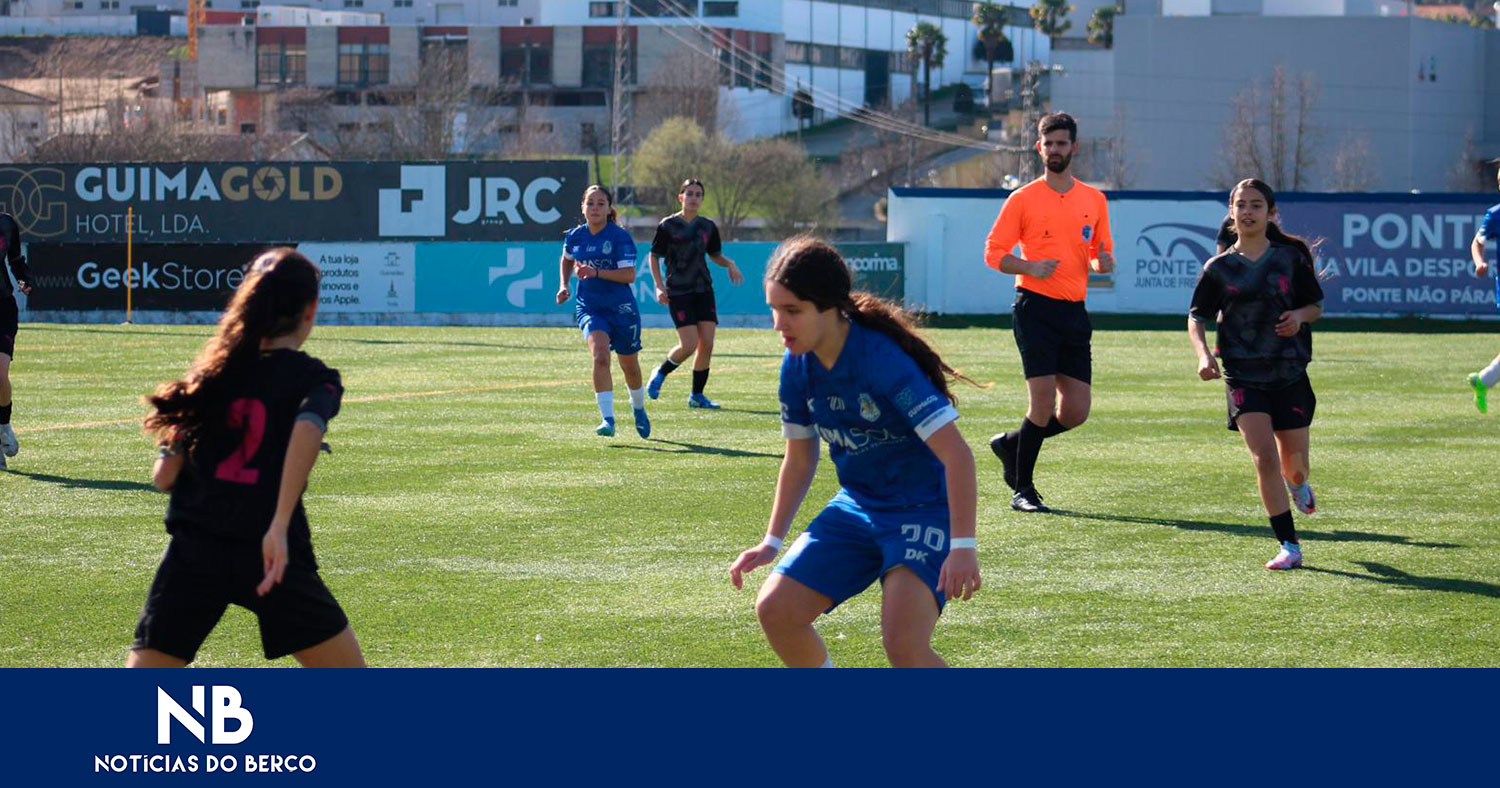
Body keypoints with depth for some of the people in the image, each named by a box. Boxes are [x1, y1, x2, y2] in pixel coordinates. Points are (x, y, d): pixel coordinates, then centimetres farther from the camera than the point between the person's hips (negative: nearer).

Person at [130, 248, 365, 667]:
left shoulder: (213, 373, 14)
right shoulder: (315, 378, 2)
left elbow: (163, 477, 11)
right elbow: (307, 428, -22)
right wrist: (280, 526, -28)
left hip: (193, 550, 3)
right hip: (273, 560, -3)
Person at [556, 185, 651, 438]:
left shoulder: (620, 237, -11)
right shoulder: (575, 236, 2)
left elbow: (629, 274, -18)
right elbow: (566, 260, 25)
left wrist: (596, 273, -27)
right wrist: (564, 285, 10)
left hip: (621, 308, -2)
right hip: (589, 307, 2)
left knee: (629, 365, 13)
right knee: (600, 354, -24)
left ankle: (639, 408, 43)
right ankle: (607, 419, -29)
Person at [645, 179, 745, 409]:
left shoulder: (707, 226, 9)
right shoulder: (668, 225, -4)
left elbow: (715, 255, 20)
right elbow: (653, 256, 1)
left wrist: (730, 264, -1)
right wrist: (659, 286, -10)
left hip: (703, 290, 5)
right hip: (678, 292, -5)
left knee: (707, 344, -3)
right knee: (689, 345, -13)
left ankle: (697, 396, 8)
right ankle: (660, 374, 14)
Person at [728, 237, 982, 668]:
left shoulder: (882, 358, -25)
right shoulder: (797, 366, -3)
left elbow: (956, 454, -26)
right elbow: (799, 461, 14)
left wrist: (963, 546, -30)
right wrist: (772, 542, 11)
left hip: (924, 510, -7)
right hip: (856, 508, 7)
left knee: (903, 643, -26)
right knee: (775, 611, -5)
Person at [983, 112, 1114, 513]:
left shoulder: (1094, 200, 13)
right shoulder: (1023, 199, 1)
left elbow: (1103, 255, 20)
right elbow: (993, 252, 0)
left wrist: (1103, 261, -4)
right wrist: (1031, 267, -17)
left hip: (1075, 311, 5)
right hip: (1035, 309, -5)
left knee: (1076, 412, 1)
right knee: (1043, 401, -12)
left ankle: (1011, 444, 25)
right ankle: (1022, 489, 1)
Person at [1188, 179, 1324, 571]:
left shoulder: (1291, 257, 2)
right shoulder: (1219, 268, 2)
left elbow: (1316, 305, 11)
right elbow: (1196, 317, 7)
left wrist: (1300, 315, -12)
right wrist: (1204, 354, -11)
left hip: (1289, 373, 1)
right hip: (1243, 376, -1)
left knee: (1293, 464, 7)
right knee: (1264, 457, -16)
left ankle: (1298, 484, 47)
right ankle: (1289, 546, -9)